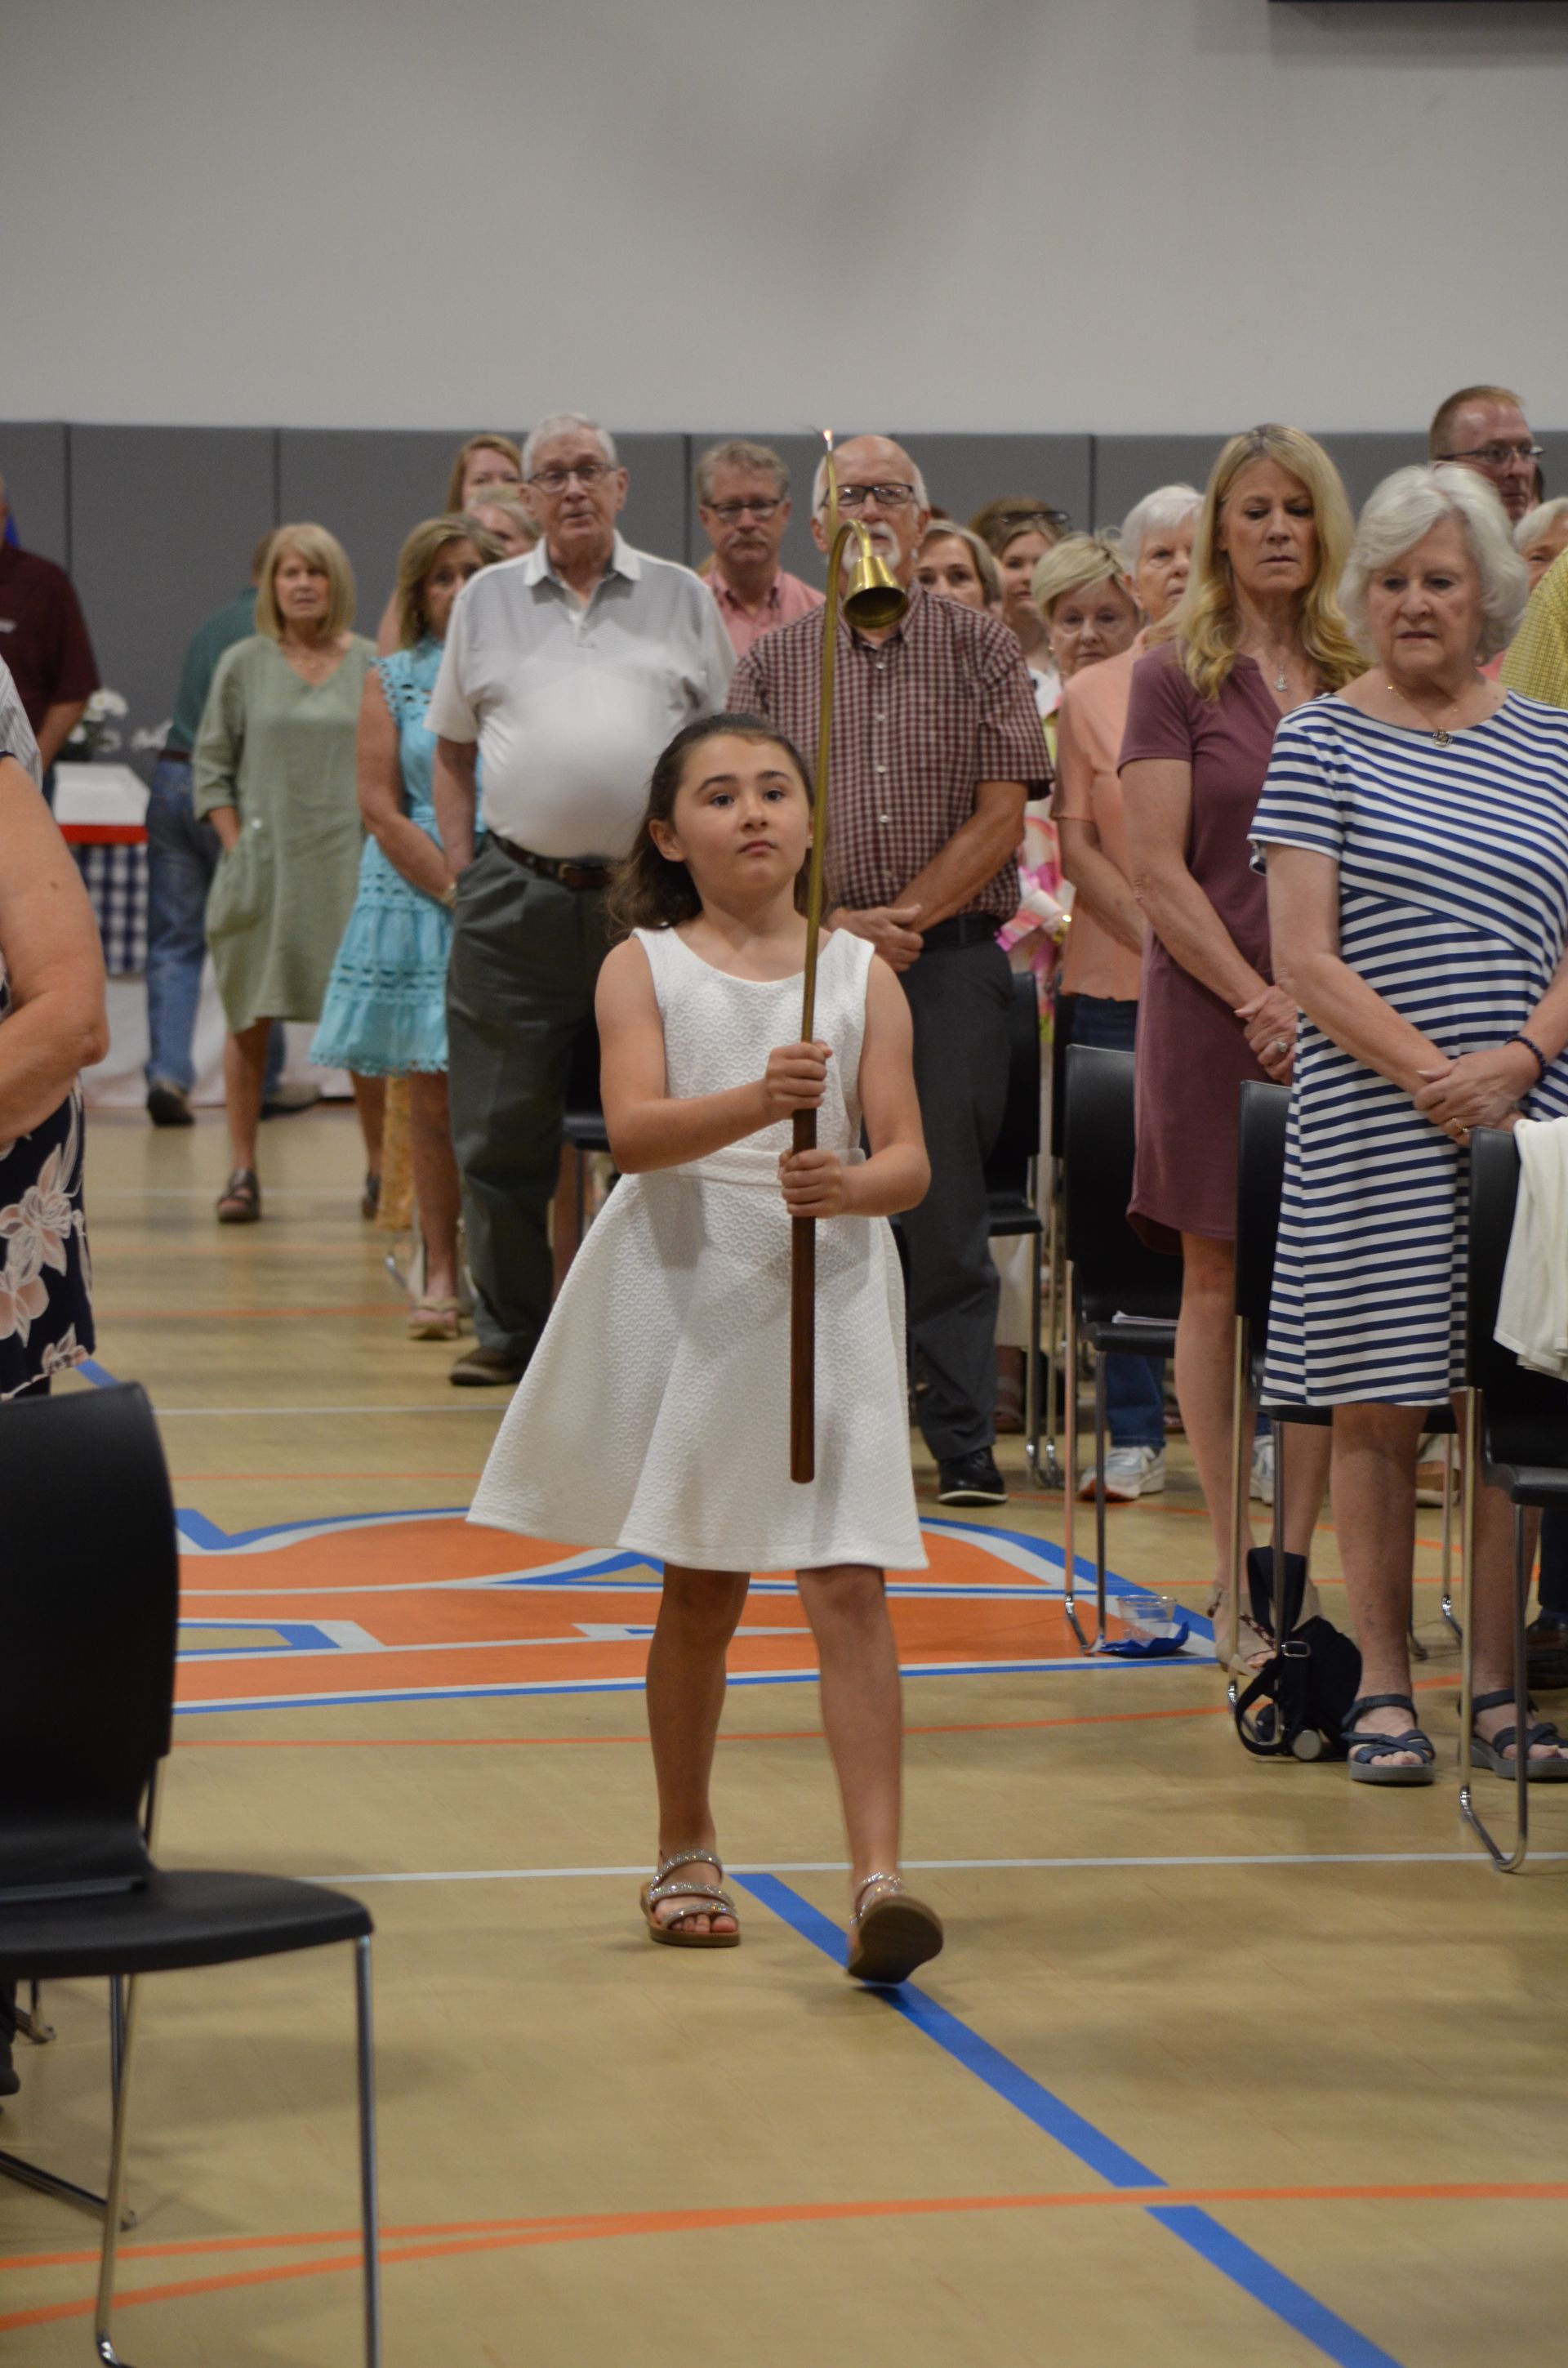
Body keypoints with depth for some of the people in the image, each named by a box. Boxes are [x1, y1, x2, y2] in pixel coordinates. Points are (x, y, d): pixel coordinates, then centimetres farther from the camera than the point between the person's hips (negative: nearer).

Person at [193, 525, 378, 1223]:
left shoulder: (372, 666, 5)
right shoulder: (244, 665, 6)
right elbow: (211, 766, 8)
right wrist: (236, 845, -2)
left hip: (349, 868, -1)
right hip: (264, 869, 1)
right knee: (250, 1020, 2)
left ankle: (380, 1169, 10)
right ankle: (243, 1172, 8)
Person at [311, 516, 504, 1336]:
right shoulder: (390, 682, 8)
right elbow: (381, 809, 1)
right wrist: (457, 890, -8)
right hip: (417, 900, 0)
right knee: (431, 1094, 0)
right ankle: (440, 1274, 6)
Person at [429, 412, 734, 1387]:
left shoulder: (684, 599, 8)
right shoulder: (487, 601, 11)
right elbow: (453, 749, 16)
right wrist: (466, 873, 6)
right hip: (519, 899, 1)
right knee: (503, 1131, 3)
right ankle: (510, 1330, 15)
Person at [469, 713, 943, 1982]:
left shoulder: (861, 974, 3)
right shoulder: (644, 968, 1)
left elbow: (909, 1158, -2)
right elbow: (634, 1129, -15)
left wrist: (851, 1184, -25)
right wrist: (756, 1102, -33)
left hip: (828, 1294, 0)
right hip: (686, 1292, 0)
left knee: (847, 1586, -11)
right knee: (699, 1588, 12)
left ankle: (878, 1879, -17)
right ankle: (687, 1851, 30)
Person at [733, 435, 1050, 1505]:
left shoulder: (982, 649, 5)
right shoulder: (775, 662, 9)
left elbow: (1002, 816, -2)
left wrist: (902, 916, -9)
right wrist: (835, 922, -9)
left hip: (953, 963, -2)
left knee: (949, 1208, -3)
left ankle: (966, 1446, 1)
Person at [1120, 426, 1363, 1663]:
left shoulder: (1361, 678, 11)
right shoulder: (1179, 677, 1)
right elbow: (1159, 873, -5)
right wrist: (1261, 1004, -12)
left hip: (1340, 1018, 3)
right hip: (1212, 1013, -3)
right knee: (1223, 1287, -1)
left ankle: (1294, 1569, 5)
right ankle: (1238, 1583, 4)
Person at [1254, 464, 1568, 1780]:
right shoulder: (1319, 744, 2)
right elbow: (1306, 960, -5)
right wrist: (1434, 1074, -15)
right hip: (1372, 1127, -2)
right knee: (1378, 1406, 0)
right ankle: (1383, 1690, 8)